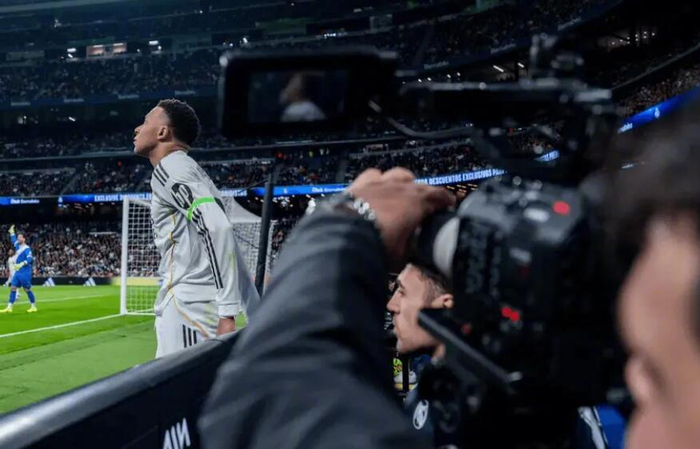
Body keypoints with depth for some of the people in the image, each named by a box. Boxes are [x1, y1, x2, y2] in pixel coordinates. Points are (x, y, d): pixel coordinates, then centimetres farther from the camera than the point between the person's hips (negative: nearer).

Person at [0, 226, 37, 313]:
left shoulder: (27, 249, -13)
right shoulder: (18, 246, 12)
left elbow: (29, 259, -27)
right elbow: (13, 240, 33)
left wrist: (21, 264, -40)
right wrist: (12, 232, 35)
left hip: (25, 273, -8)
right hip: (17, 272, 8)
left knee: (27, 289, -2)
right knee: (12, 288, 3)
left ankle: (33, 307, 8)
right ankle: (9, 307, 3)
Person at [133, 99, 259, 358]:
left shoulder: (169, 167, -4)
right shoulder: (189, 172, 25)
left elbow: (217, 229, -20)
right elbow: (227, 250, 22)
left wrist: (228, 313, -25)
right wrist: (259, 318, 20)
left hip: (188, 308, -9)